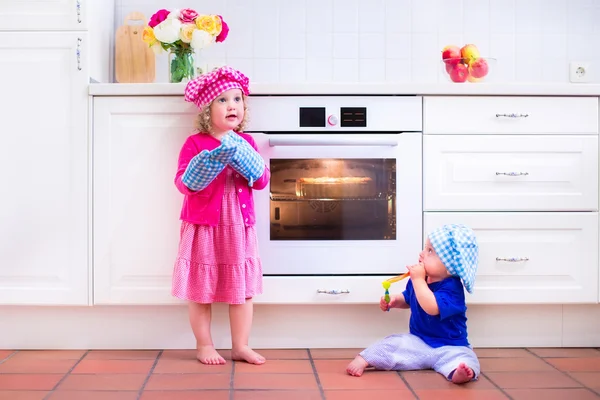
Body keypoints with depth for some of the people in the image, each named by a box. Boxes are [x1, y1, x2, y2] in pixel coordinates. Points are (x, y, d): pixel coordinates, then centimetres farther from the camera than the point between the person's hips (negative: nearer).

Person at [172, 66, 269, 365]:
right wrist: (192, 179, -30)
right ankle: (204, 346, 20)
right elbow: (182, 181, -9)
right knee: (201, 289, 5)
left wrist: (250, 166, -17)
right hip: (203, 226, -3)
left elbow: (263, 181, 3)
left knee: (243, 287, 8)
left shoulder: (245, 143, 7)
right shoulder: (195, 143, -5)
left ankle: (240, 346, 20)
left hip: (239, 226, 4)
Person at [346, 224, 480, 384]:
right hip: (417, 341, 7)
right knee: (391, 344, -12)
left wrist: (418, 280, -32)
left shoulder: (451, 287, -21)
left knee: (464, 358, -36)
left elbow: (431, 307, -39)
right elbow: (408, 299, 23)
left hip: (448, 348, -6)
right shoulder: (420, 280, 1)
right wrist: (394, 300, 0)